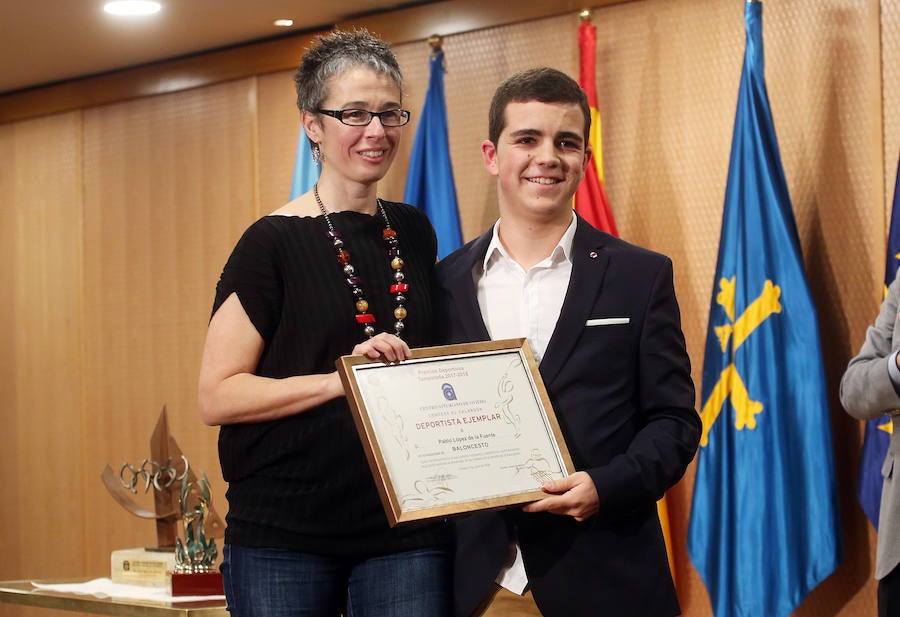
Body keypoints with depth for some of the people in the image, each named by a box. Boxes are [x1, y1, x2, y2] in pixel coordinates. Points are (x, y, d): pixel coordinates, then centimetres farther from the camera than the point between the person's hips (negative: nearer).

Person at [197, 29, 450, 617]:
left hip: (406, 530, 4)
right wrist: (342, 379, -20)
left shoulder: (414, 233, 10)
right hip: (286, 537, -4)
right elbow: (217, 397, -9)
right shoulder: (273, 243, -5)